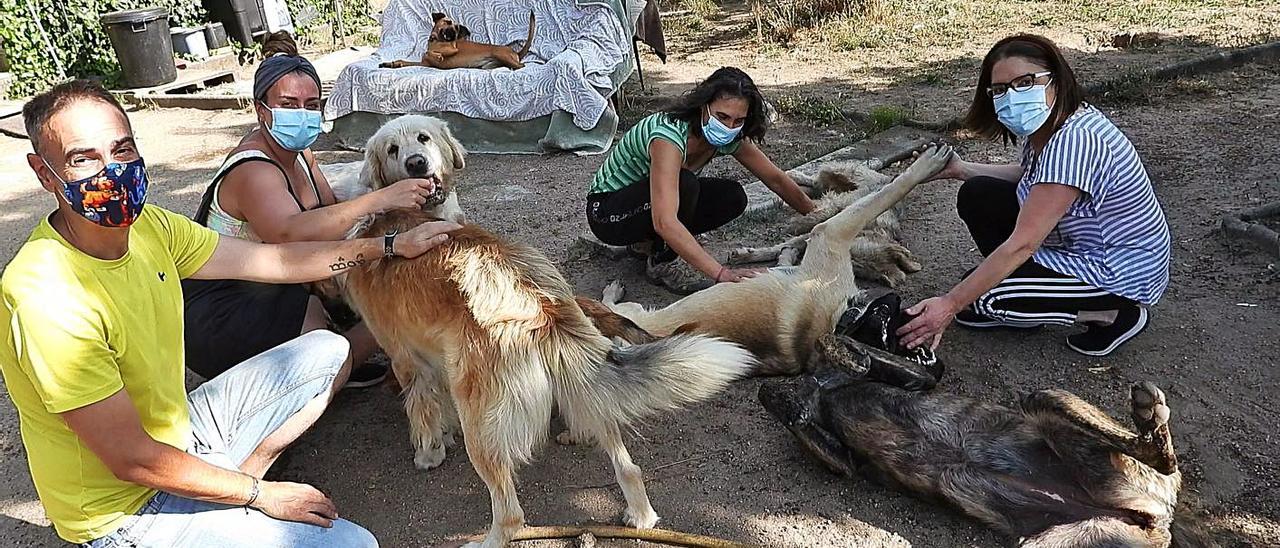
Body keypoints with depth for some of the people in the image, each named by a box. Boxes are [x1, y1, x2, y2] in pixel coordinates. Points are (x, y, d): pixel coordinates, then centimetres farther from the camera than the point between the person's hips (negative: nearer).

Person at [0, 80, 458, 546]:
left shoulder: (146, 224, -6)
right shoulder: (48, 298, -30)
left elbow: (272, 259, 4)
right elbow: (132, 459, -26)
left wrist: (390, 246, 4)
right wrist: (260, 495, -17)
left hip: (177, 429, 8)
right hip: (128, 509, -8)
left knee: (327, 352, 13)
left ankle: (239, 474, 6)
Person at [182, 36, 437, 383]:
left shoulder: (298, 152, 4)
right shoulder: (253, 172, -26)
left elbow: (332, 214, -1)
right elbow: (291, 233, -46)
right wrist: (380, 199, -50)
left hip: (266, 291, 10)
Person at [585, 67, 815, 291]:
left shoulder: (731, 137, -12)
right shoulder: (669, 135, -35)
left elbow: (776, 179, 3)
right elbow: (664, 223, -45)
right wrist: (721, 273, -50)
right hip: (606, 213, -8)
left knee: (733, 197, -10)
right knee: (684, 184, -33)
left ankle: (648, 241, 4)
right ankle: (660, 264, -12)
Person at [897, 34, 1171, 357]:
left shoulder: (1075, 142, -33)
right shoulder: (1046, 125, -4)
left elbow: (1021, 245, -34)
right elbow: (1030, 177, 18)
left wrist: (950, 305, -33)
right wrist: (960, 169, 4)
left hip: (1122, 274, -9)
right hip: (1079, 246, 9)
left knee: (983, 295, -21)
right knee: (977, 196, 1)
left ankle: (1114, 314, -4)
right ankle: (1019, 307, 11)